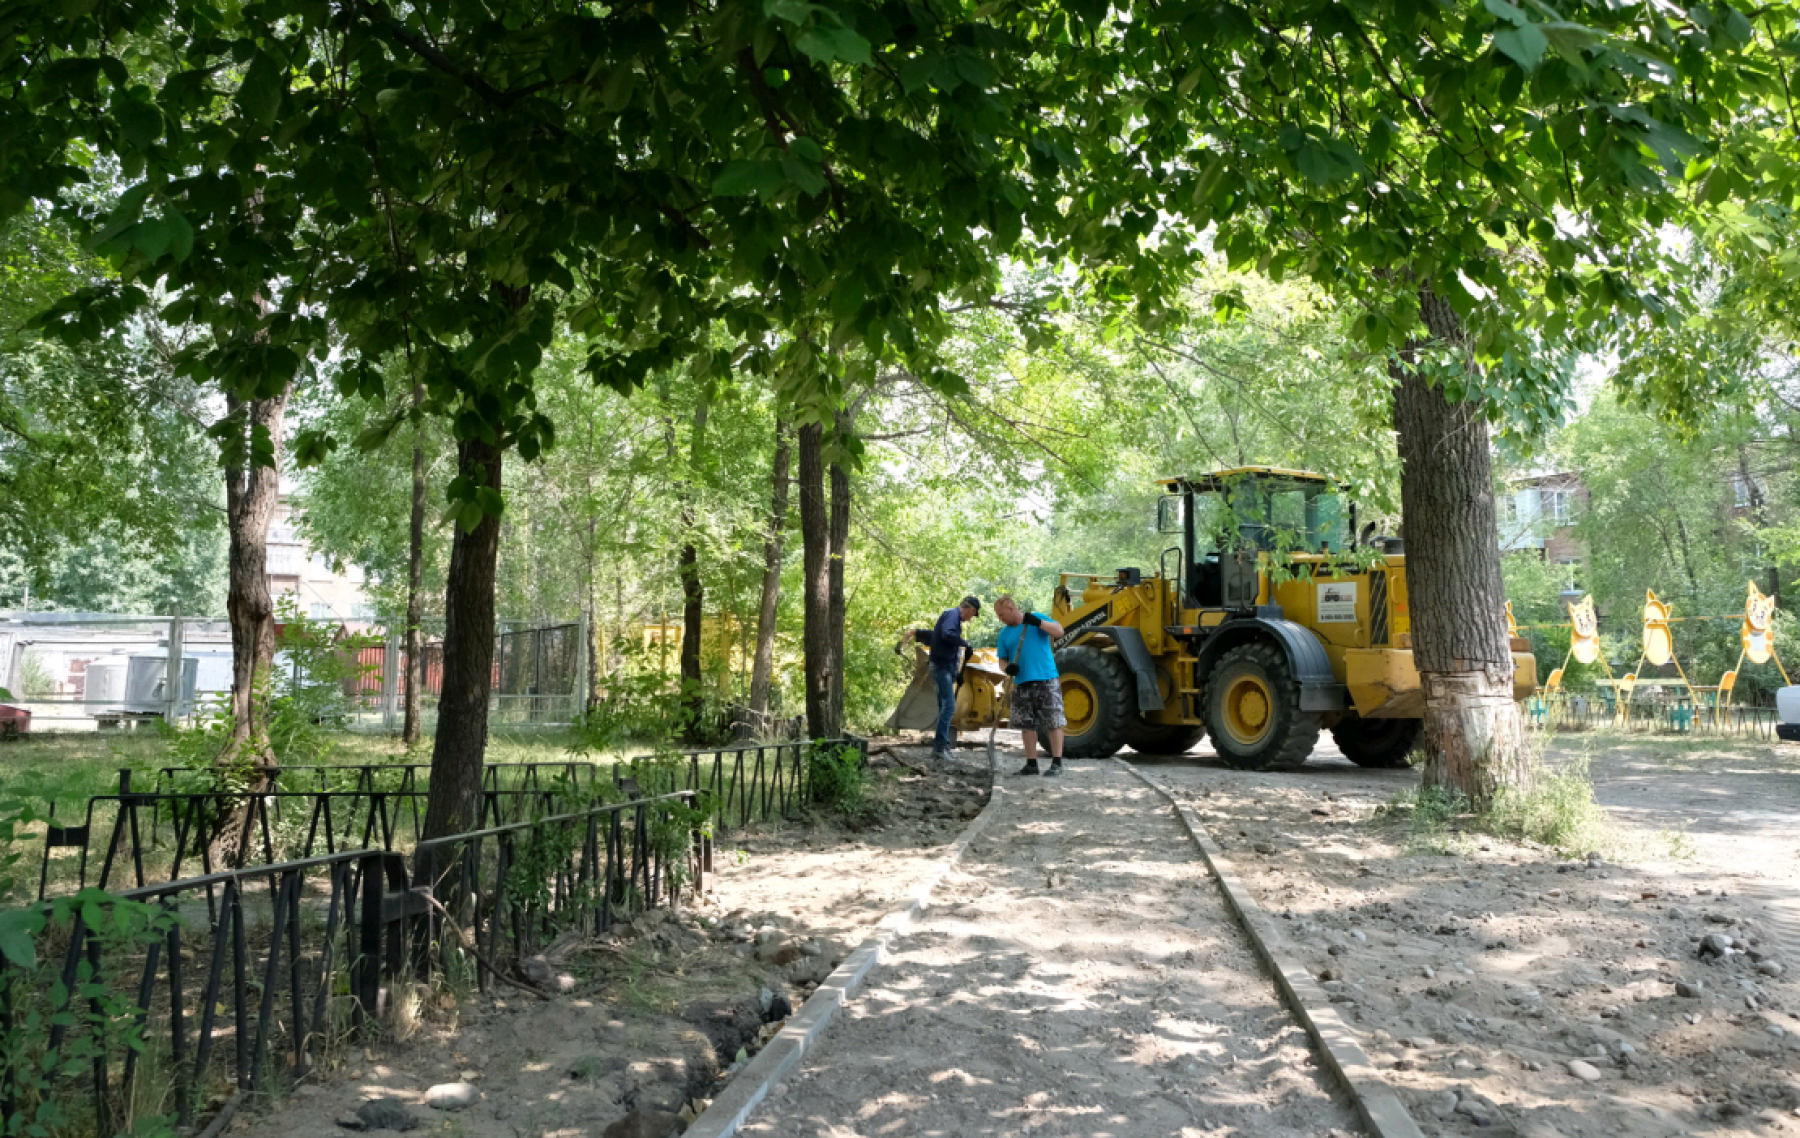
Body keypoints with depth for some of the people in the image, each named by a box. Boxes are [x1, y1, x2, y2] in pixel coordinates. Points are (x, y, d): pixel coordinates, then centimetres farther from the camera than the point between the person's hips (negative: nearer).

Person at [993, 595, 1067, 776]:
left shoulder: (1037, 618, 1)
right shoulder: (1004, 633, 14)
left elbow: (1059, 631, -9)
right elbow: (1003, 658, 15)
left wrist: (1038, 622, -22)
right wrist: (1008, 667, -8)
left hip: (1046, 681, -5)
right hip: (1022, 684, 5)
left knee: (1054, 722, -5)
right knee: (1027, 724, 7)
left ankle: (1057, 763, -1)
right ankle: (1031, 763, 14)